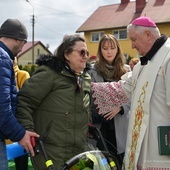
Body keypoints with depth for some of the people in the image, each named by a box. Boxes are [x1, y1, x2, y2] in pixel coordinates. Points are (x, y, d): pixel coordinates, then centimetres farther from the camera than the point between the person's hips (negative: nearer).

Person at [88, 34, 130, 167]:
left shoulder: (126, 70, 5)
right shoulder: (93, 71, 0)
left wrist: (120, 107, -13)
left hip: (120, 127, 2)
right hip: (101, 127, -1)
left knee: (121, 162, 9)